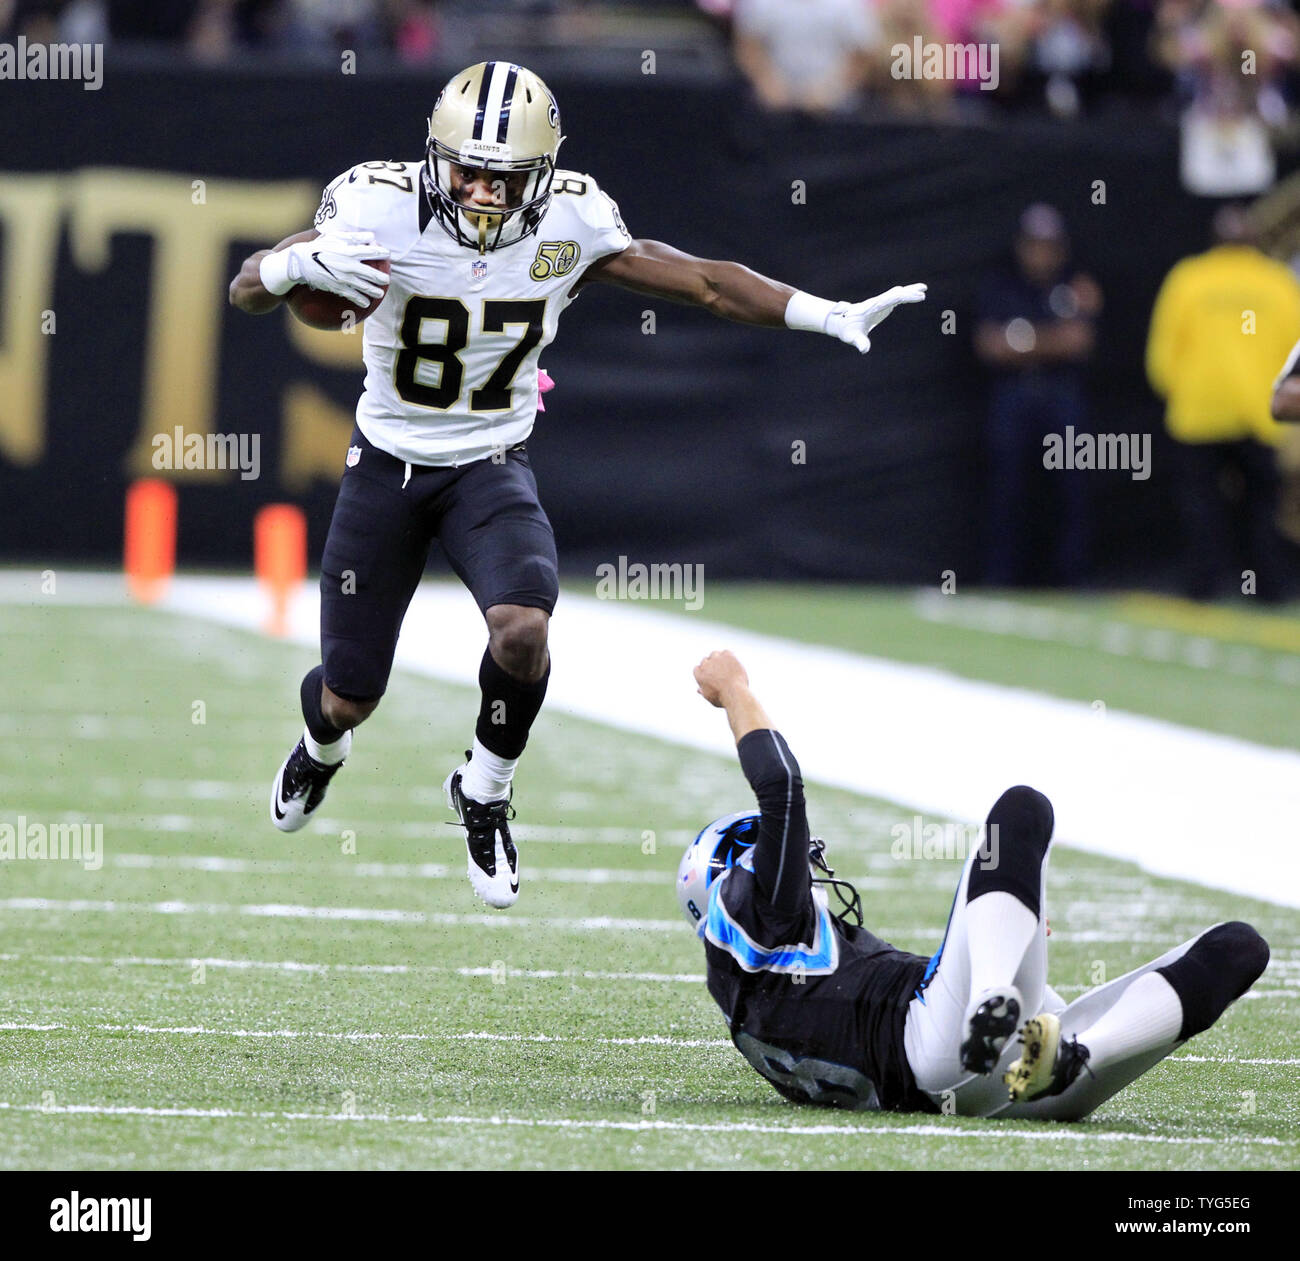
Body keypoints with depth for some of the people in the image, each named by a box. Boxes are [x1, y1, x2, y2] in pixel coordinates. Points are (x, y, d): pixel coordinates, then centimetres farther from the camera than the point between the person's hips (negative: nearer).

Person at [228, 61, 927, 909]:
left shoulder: (570, 224, -15)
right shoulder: (383, 208, -20)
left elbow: (700, 282, -4)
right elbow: (247, 291, -15)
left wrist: (830, 316, -9)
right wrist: (303, 264, -39)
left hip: (492, 466, 0)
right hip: (387, 464, 0)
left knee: (523, 628, -29)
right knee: (349, 698, 5)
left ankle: (485, 791, 2)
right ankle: (323, 744, 47)